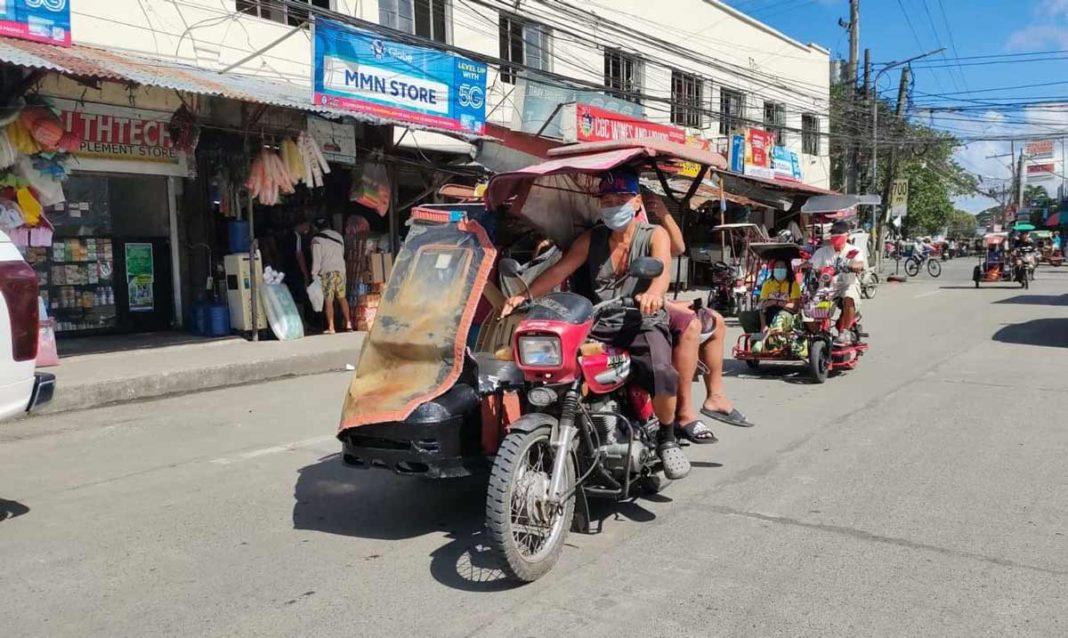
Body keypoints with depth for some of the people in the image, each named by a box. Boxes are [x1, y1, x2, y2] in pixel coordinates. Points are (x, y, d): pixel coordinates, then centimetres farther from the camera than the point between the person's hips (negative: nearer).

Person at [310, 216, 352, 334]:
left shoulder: (317, 240, -3)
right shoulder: (338, 236, 13)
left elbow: (316, 259, -7)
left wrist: (314, 274, -3)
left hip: (327, 271, -5)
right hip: (340, 269, 5)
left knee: (328, 300, -3)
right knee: (342, 297, 13)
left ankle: (331, 327, -6)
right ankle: (348, 323, 11)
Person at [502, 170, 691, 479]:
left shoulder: (654, 235, 4)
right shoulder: (591, 239, 14)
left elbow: (662, 269, -17)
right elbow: (559, 270, 2)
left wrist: (654, 293, -42)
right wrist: (525, 295, -17)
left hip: (643, 325, -3)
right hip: (599, 329, 3)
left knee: (664, 373, -33)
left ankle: (667, 439, -5)